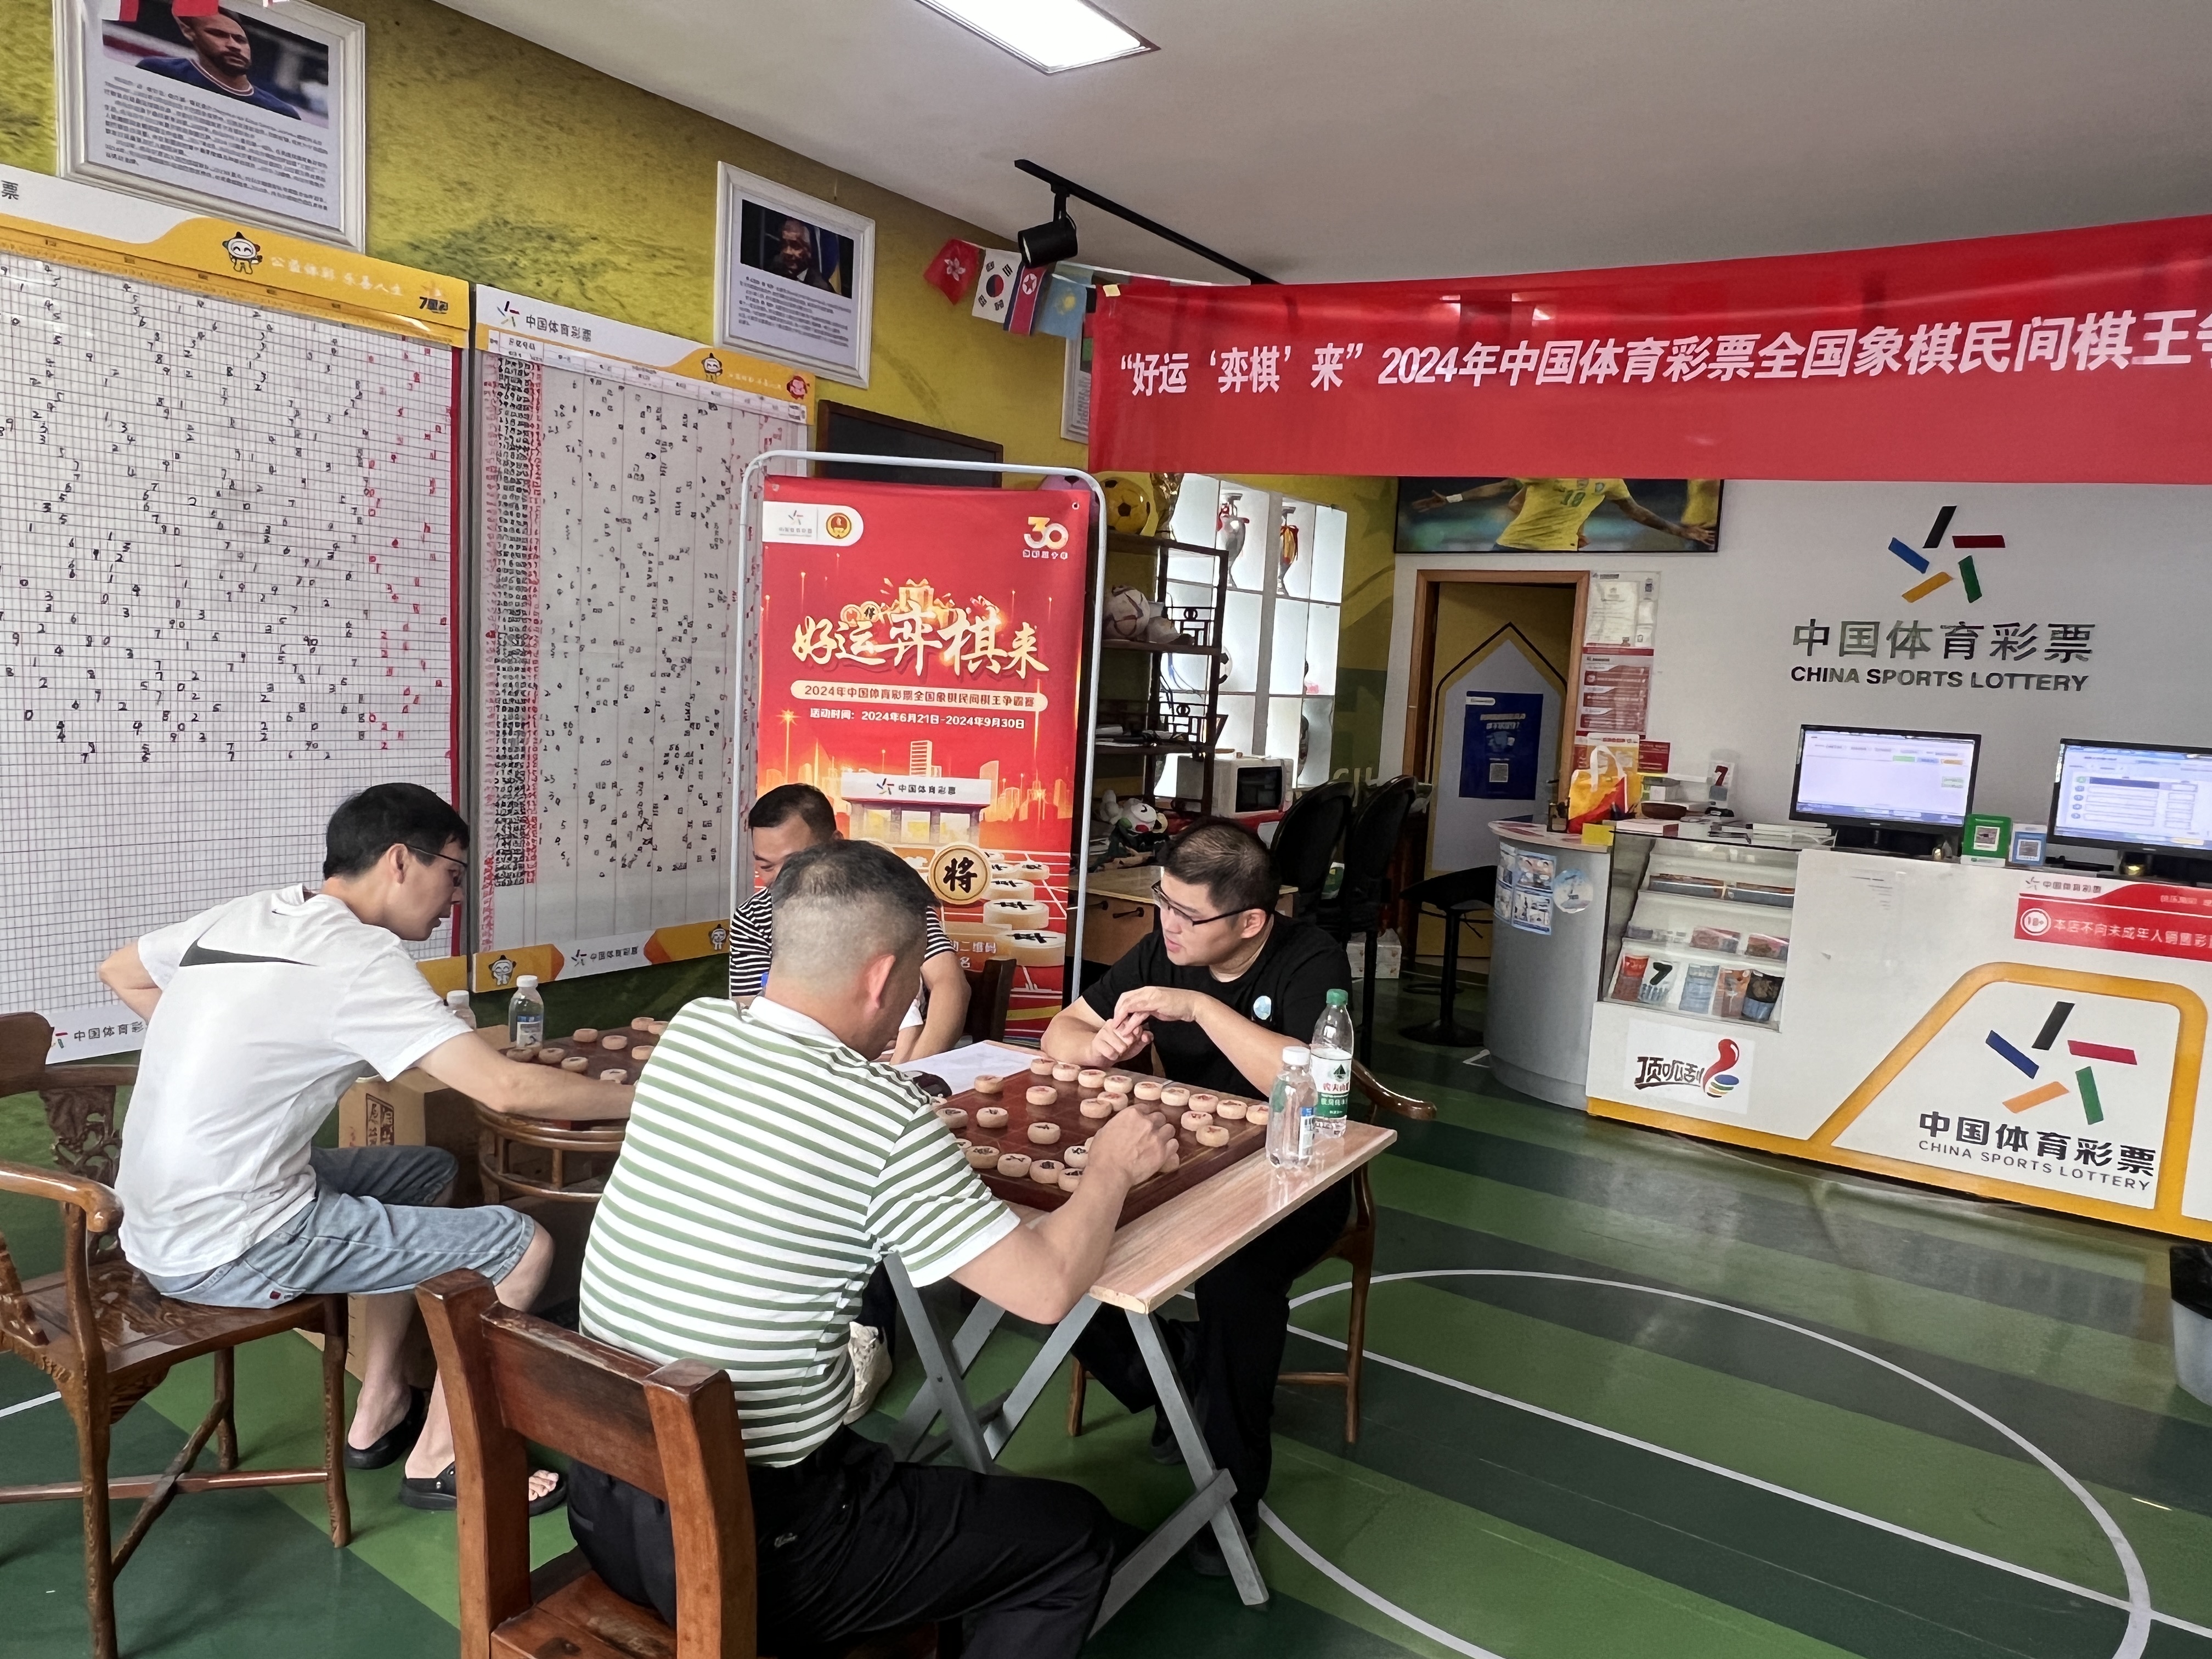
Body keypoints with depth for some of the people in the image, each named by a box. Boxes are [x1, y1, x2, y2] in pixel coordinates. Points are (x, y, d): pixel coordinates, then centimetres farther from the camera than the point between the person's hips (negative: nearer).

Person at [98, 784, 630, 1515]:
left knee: (428, 1172, 24)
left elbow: (120, 973, 22)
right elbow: (505, 1088, -26)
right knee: (523, 1245, -6)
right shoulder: (358, 957, -21)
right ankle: (438, 1457, 12)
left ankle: (379, 1414, 29)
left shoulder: (243, 914, 4)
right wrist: (644, 1098, -14)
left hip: (158, 1227, 9)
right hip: (230, 1252, -9)